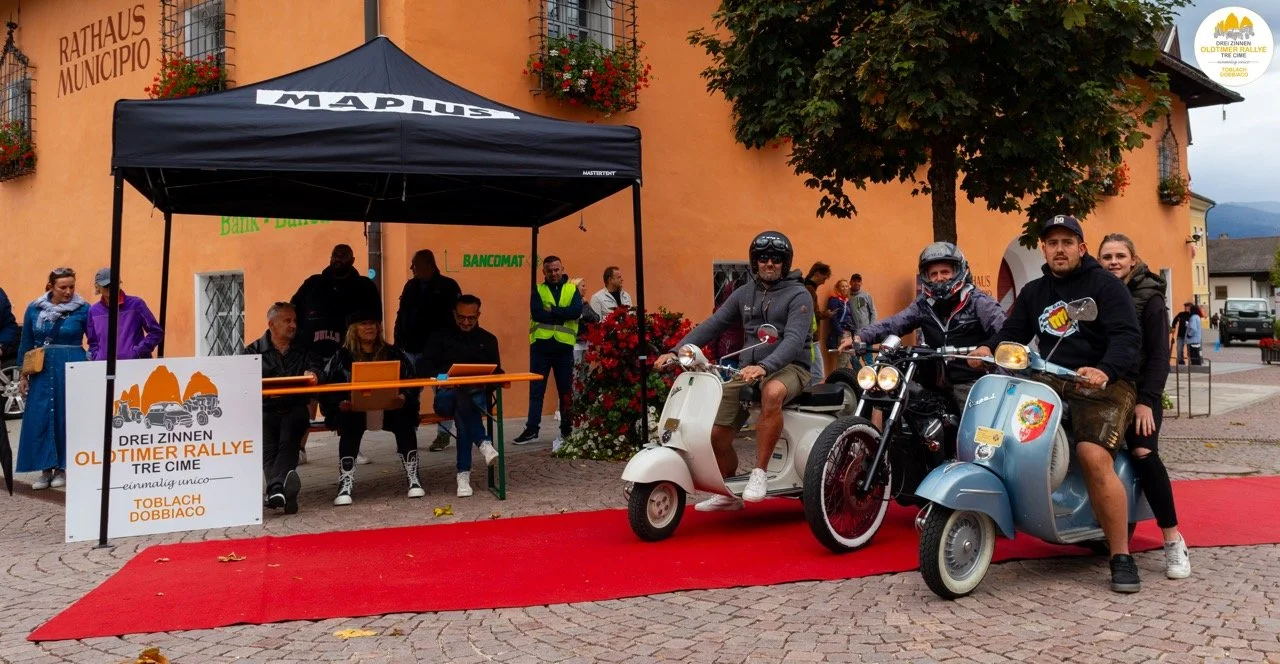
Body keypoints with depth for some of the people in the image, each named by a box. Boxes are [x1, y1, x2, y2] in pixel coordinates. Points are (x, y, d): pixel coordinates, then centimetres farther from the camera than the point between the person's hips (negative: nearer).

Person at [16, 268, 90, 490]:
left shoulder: (83, 310, -4)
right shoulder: (34, 309, 5)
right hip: (42, 371, 3)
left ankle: (63, 468, 14)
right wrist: (23, 375, 9)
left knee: (68, 419, 2)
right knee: (40, 419, 1)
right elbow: (26, 344, 11)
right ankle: (46, 469, 10)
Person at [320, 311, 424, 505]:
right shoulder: (342, 357, 7)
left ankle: (413, 478, -18)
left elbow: (412, 382, 3)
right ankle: (345, 485, -29)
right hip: (353, 410, -1)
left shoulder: (393, 353, 10)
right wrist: (340, 404, -22)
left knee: (404, 422, -29)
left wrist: (404, 397, -18)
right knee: (351, 424, -33)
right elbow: (328, 390, -2)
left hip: (389, 409, 1)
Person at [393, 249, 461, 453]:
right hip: (411, 349, 5)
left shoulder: (447, 286, -4)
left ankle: (443, 434, 11)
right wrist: (398, 342, 9)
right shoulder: (411, 286, 12)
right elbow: (401, 316, 16)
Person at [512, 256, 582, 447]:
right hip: (540, 345, 0)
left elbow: (577, 311, -10)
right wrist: (562, 314, -11)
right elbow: (536, 313, -9)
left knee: (566, 390, 6)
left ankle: (567, 429, 15)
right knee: (536, 389, 2)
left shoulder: (572, 289, 8)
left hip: (564, 346, 0)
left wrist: (552, 311, -13)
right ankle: (531, 429, 7)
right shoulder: (538, 290, 8)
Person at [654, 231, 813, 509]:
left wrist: (764, 366, -36)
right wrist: (676, 351, -3)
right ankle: (728, 494, 23)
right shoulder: (743, 294, 14)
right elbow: (713, 325, 10)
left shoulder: (799, 296, -4)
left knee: (772, 393, -41)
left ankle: (759, 473, -30)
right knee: (716, 434, -2)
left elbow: (794, 339, -19)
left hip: (789, 367, -6)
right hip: (748, 370, 6)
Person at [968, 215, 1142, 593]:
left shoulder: (1106, 285, 0)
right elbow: (1013, 332, 15)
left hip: (1103, 383, -6)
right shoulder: (1033, 292, 20)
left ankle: (1121, 556, -17)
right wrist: (989, 350, -8)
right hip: (1052, 381, 6)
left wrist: (1105, 370, -32)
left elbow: (1128, 336, -12)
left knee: (1094, 457, -28)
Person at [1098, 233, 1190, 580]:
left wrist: (1146, 400, -17)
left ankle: (1173, 539, -17)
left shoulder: (1149, 298, -1)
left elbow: (1159, 356, -8)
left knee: (1143, 453, -23)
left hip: (1140, 392, -4)